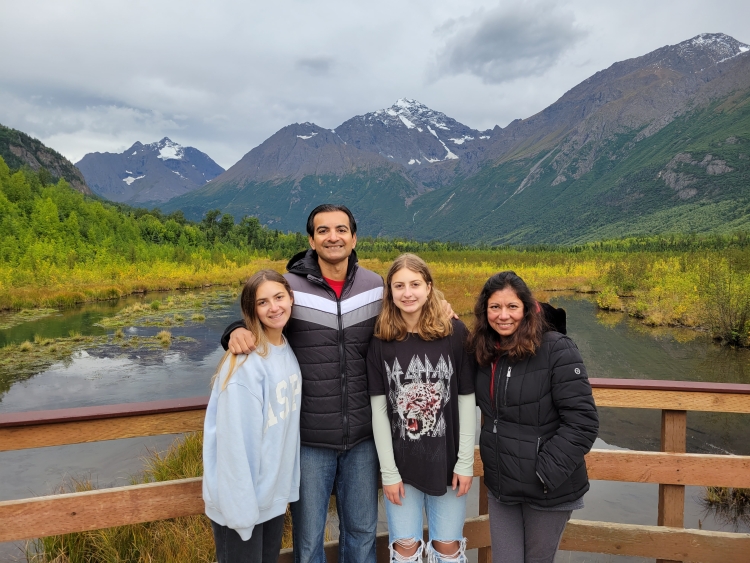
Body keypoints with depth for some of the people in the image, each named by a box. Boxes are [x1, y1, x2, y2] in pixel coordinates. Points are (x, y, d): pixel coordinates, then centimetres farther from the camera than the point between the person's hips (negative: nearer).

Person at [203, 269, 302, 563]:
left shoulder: (289, 350, 1)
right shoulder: (245, 363, -22)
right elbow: (236, 440, -22)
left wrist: (287, 484, 7)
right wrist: (241, 508, -19)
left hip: (274, 494, 7)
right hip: (241, 498, -7)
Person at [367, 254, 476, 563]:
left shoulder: (455, 332, -9)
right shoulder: (380, 339, -7)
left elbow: (467, 400, -5)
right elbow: (378, 408, -6)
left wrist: (465, 462, -6)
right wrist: (388, 471, -8)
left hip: (446, 459, 0)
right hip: (401, 462, 1)